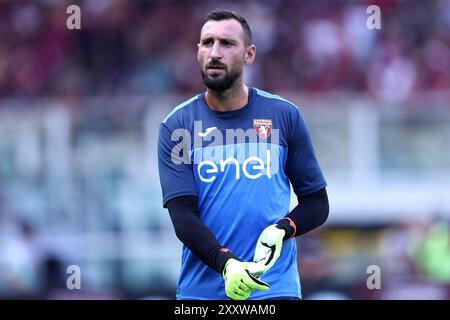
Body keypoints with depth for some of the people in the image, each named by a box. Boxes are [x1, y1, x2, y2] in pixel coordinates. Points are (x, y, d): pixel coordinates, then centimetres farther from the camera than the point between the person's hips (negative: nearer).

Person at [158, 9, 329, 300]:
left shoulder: (285, 116, 5)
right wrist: (225, 262, -22)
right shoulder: (176, 126, 2)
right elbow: (182, 214, -6)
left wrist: (282, 230, -12)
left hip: (274, 287, 0)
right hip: (200, 290, 0)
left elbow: (317, 202, 8)